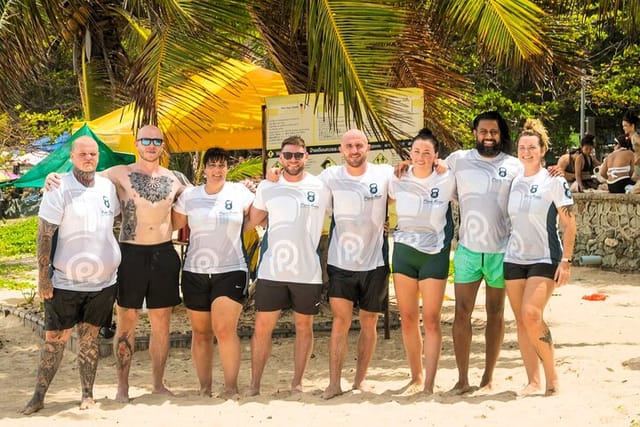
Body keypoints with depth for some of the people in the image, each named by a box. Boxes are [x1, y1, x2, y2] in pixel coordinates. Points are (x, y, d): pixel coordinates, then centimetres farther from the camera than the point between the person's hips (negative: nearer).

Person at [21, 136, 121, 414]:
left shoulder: (108, 187, 4)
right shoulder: (59, 189, -9)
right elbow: (44, 234, -10)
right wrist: (43, 276, -13)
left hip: (103, 281, 3)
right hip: (65, 281, -3)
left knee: (89, 337, 9)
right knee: (54, 339, 1)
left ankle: (88, 395, 15)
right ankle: (38, 397, 8)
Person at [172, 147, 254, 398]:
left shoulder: (239, 192, 2)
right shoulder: (189, 196, 6)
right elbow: (173, 224, 13)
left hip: (230, 271, -3)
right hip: (195, 272, 3)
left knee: (225, 329, -16)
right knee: (201, 333, 8)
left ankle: (231, 386, -6)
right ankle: (204, 387, 18)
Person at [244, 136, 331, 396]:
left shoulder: (321, 188, -1)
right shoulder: (267, 187, 4)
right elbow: (250, 222, 12)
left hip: (308, 273, -1)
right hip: (271, 271, 1)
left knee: (304, 327, 10)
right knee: (262, 327, 3)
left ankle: (297, 383, 21)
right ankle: (254, 384, 12)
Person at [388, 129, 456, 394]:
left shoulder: (447, 181, -4)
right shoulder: (398, 181, 2)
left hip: (434, 254, -2)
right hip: (403, 252, 3)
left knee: (431, 319, -5)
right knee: (408, 319, 6)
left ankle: (429, 383, -3)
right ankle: (416, 377, 20)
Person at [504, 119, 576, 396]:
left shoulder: (554, 181, -5)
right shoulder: (513, 182, 9)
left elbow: (569, 224, -6)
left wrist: (566, 261, -12)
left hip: (544, 259, -5)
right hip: (514, 259, 5)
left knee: (531, 315, -20)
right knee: (521, 321, 3)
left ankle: (551, 375, -4)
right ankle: (533, 380, 12)